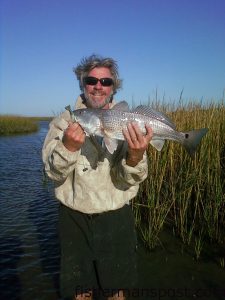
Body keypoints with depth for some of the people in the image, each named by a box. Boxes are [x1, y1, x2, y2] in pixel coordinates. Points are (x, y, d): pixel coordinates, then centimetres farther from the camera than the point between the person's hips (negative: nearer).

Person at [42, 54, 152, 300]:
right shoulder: (64, 121, -4)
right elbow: (54, 173, -12)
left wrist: (136, 156, -34)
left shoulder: (126, 122, -5)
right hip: (74, 218, 0)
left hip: (116, 217, 1)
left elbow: (128, 180, -12)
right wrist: (69, 146, -31)